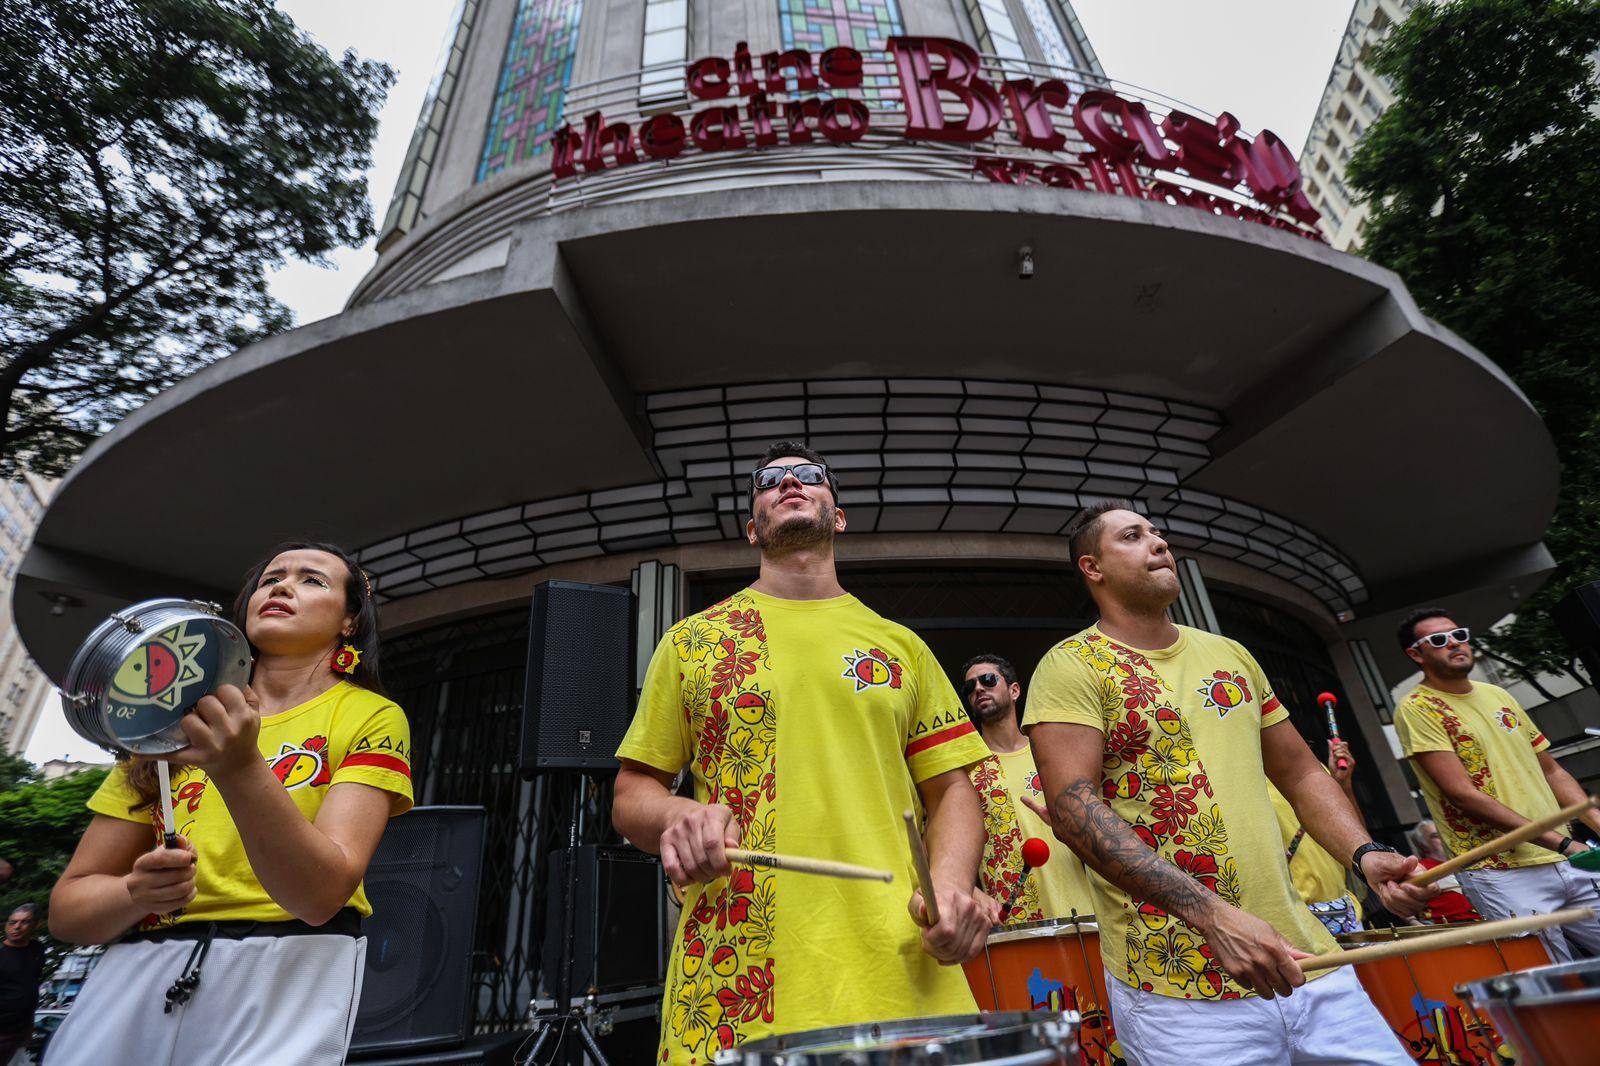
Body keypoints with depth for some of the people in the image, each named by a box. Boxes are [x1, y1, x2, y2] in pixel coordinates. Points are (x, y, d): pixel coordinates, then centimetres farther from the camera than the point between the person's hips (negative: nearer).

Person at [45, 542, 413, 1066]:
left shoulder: (370, 717, -5)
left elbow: (322, 895, -18)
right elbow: (67, 906, 10)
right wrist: (136, 891, -13)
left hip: (287, 974, -3)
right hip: (134, 975, 4)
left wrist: (240, 768, -31)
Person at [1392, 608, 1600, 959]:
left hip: (1568, 863, 7)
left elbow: (1551, 771, 19)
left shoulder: (1498, 696, 14)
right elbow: (1462, 793, -16)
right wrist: (1564, 843, -17)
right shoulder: (1416, 709, -10)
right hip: (1502, 874, -7)